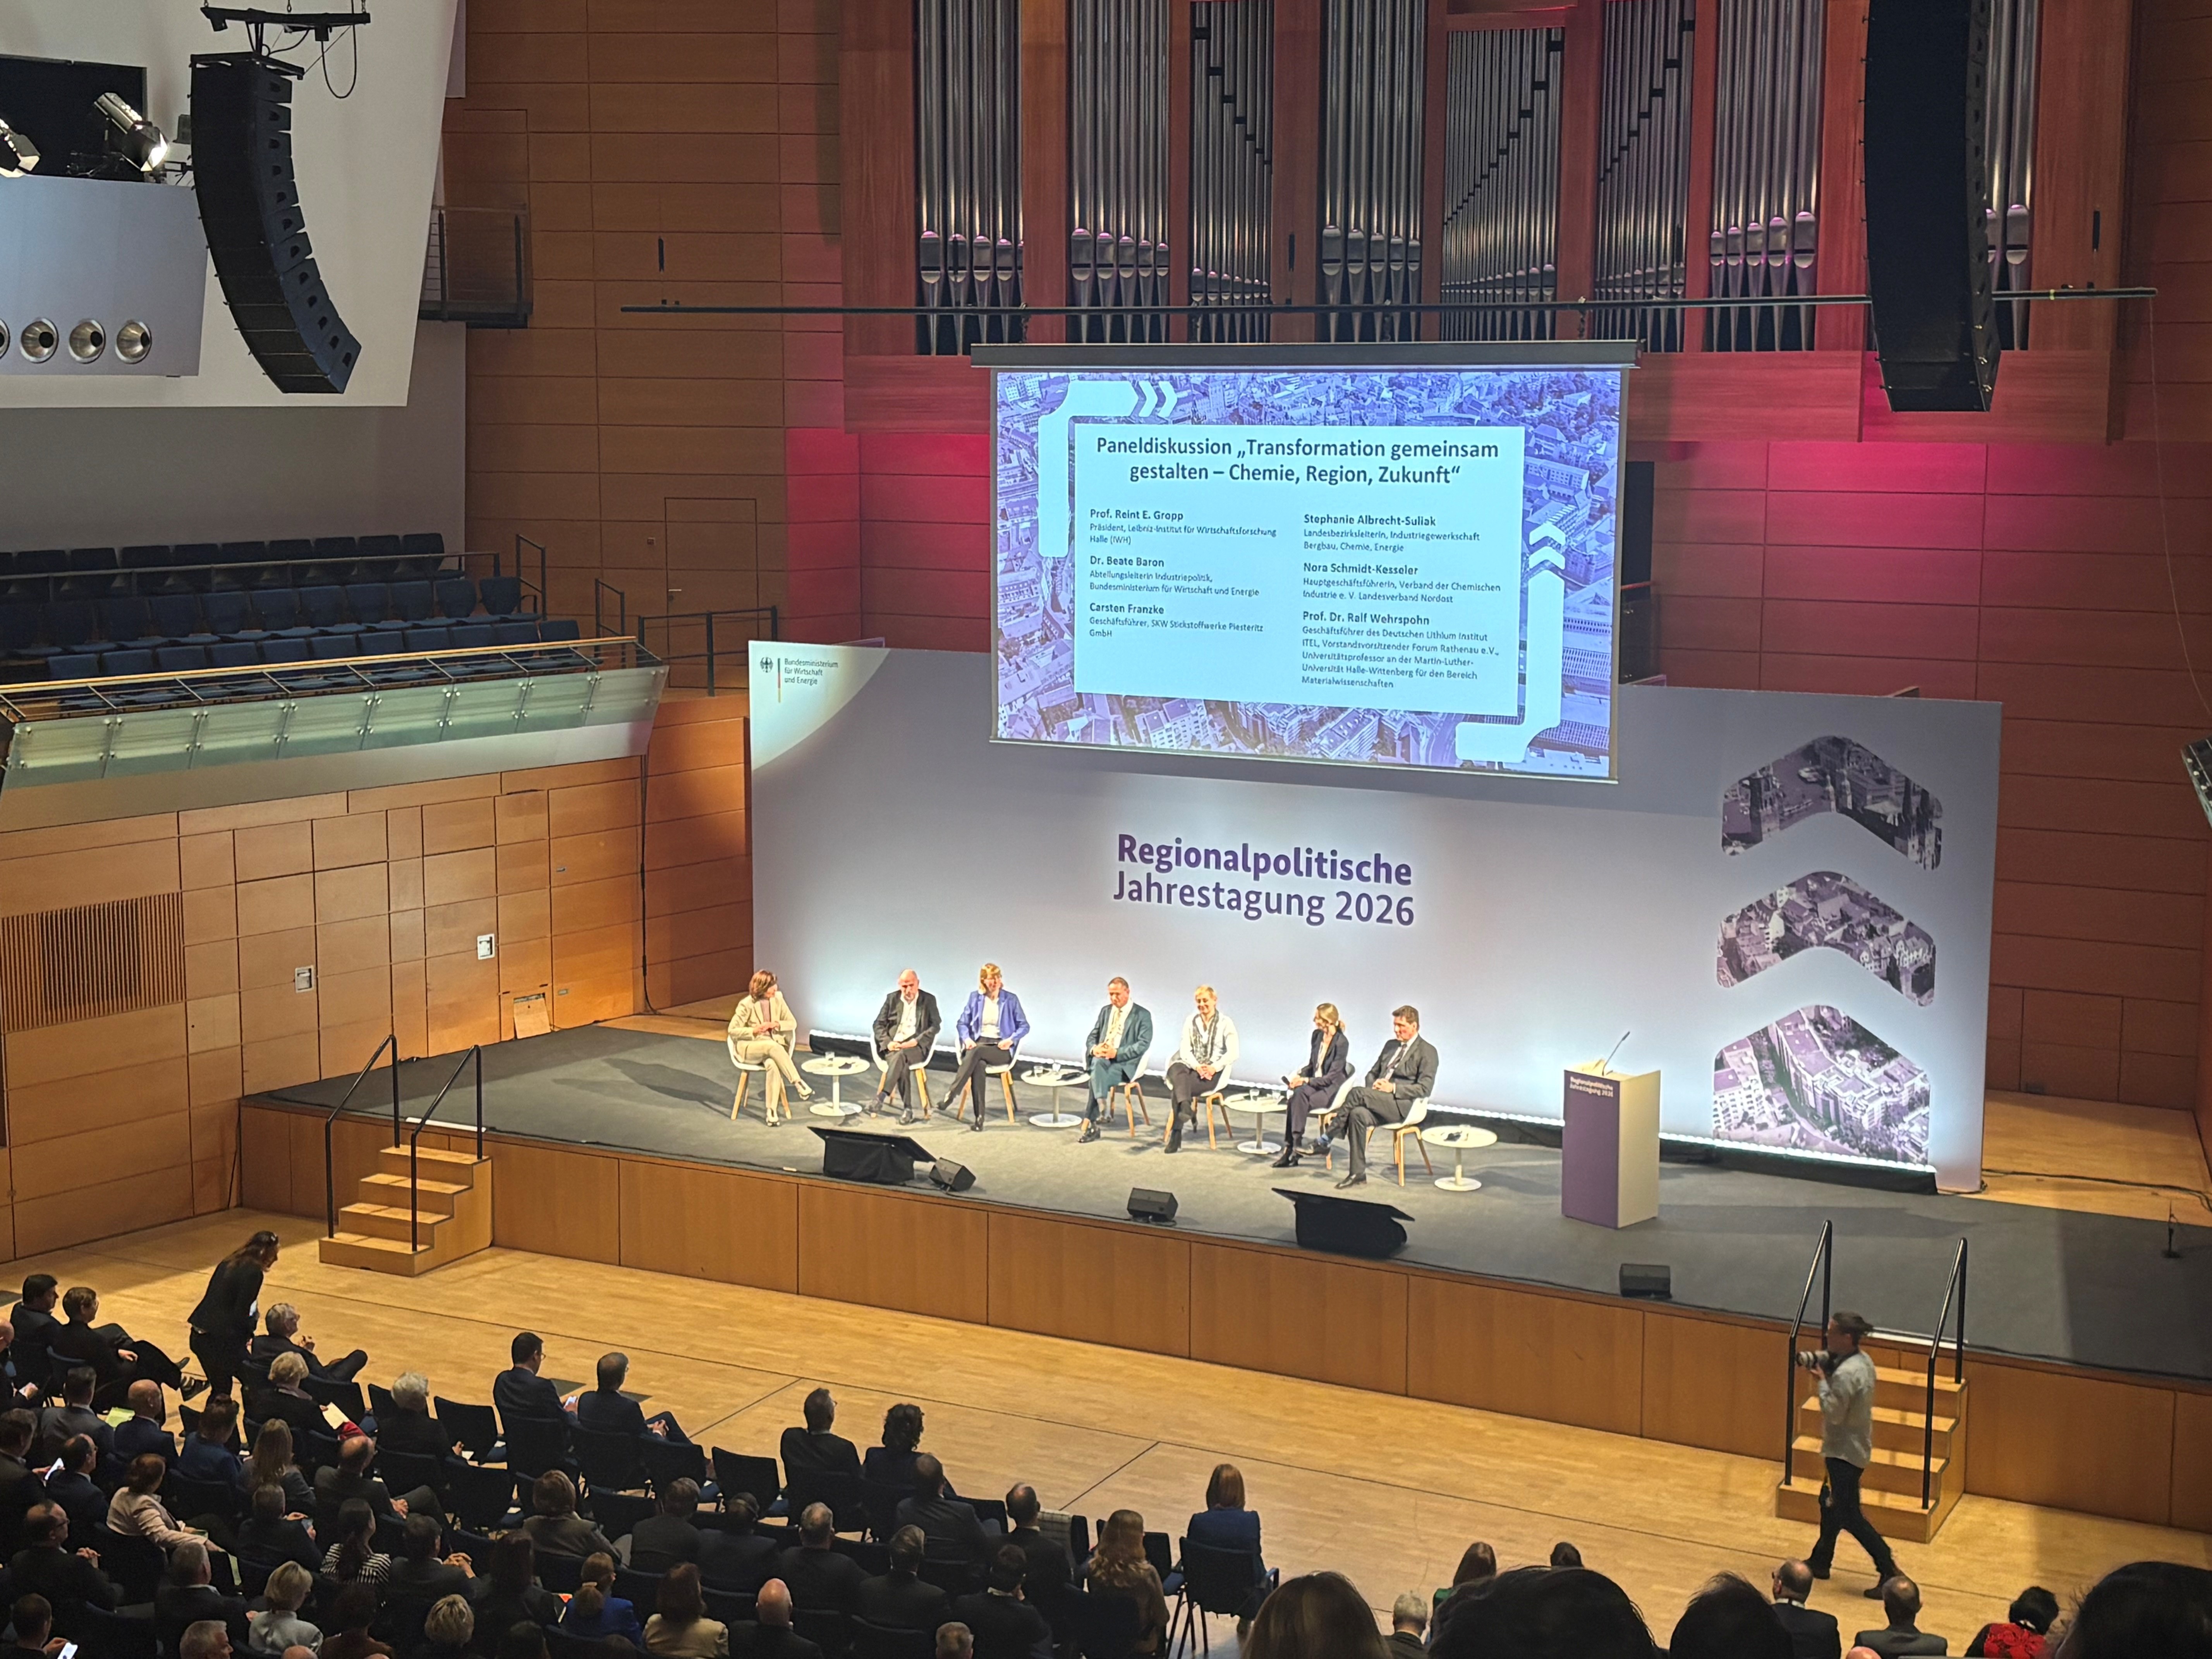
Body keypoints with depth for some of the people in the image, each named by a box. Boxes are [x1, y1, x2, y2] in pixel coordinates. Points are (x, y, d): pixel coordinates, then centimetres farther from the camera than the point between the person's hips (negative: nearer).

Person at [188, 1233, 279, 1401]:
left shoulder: (227, 1264, 12)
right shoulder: (253, 1273, -13)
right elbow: (241, 1313, -16)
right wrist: (249, 1335, 2)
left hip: (199, 1336, 8)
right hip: (222, 1340, -8)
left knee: (220, 1389, 21)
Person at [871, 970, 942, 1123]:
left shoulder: (929, 1000, 7)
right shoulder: (892, 999, 13)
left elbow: (936, 1026, 1)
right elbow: (879, 1024, 10)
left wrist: (916, 1041, -14)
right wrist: (888, 1043, -9)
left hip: (916, 1047, -2)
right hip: (893, 1046, 2)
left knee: (901, 1056, -37)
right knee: (901, 1063, -33)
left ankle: (881, 1097, -41)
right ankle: (907, 1108, -30)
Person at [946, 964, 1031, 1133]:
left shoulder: (1011, 999, 6)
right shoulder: (975, 998, 12)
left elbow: (1024, 1026, 8)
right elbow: (962, 1023, 13)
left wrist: (1011, 1040, -10)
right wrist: (967, 1039, -8)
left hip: (1001, 1048, -1)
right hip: (978, 1042, 1)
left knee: (976, 1052, -36)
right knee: (978, 1065, -36)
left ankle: (952, 1094, -43)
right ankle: (979, 1118, -40)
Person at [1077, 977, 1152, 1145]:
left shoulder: (1143, 1015, 3)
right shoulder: (1105, 1011, 21)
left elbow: (1143, 1044, -8)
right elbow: (1092, 1038, 22)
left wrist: (1116, 1053, -18)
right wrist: (1094, 1049, -4)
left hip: (1124, 1063, -4)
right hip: (1101, 1059, 4)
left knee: (1096, 1077, -32)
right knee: (1098, 1064, -34)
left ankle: (1090, 1123, -30)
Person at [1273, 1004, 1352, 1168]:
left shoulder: (1341, 1042, -12)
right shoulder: (1317, 1036, 11)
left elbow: (1332, 1076, -14)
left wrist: (1307, 1081, -19)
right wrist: (1300, 1076, -1)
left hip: (1330, 1089, -6)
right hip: (1314, 1084, 6)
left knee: (1300, 1096, -32)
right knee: (1298, 1094, -29)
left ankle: (1291, 1147, -31)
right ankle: (1293, 1148, -32)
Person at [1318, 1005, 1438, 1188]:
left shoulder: (1427, 1052, 1)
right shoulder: (1391, 1045, 25)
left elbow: (1425, 1088, -9)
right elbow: (1372, 1073, 27)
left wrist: (1393, 1088, -16)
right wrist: (1374, 1085, 2)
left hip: (1403, 1105, -6)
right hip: (1379, 1102, 6)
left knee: (1358, 1093, -29)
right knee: (1358, 1114, -29)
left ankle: (1326, 1139, -23)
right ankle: (1358, 1175, -27)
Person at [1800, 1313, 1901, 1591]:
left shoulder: (1846, 1374, -27)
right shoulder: (1863, 1361, 2)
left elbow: (1834, 1414, -25)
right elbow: (1828, 1360, 15)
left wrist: (1821, 1383, -14)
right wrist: (1811, 1360, -5)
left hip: (1845, 1451, -10)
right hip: (1856, 1446, 10)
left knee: (1848, 1515, -3)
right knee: (1830, 1503, 21)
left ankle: (1889, 1570, -2)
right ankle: (1821, 1561, 33)